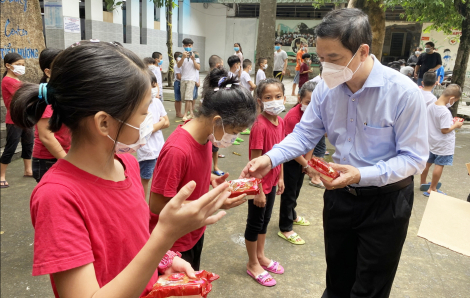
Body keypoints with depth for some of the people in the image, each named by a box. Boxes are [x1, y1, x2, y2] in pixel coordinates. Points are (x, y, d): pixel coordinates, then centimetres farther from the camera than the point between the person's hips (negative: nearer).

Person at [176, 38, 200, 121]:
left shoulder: (195, 56, 0)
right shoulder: (182, 55, 3)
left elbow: (198, 68, -3)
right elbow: (178, 65, -12)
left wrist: (193, 60, -16)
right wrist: (183, 57, -28)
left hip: (191, 79, -3)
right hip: (183, 79, 3)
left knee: (188, 97, -13)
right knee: (185, 98, 9)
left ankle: (185, 114, -7)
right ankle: (191, 112, 22)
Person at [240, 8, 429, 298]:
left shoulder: (405, 93, -23)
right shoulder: (326, 88, -10)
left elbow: (414, 158, -19)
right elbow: (304, 133, -2)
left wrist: (361, 175, -32)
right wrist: (270, 158, -19)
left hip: (386, 200, -3)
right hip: (339, 193, 4)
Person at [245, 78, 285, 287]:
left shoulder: (280, 121, -1)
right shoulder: (260, 126, -25)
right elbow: (255, 161, -23)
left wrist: (280, 177, 12)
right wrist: (258, 190, -20)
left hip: (272, 181, 8)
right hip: (259, 183, -8)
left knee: (265, 220, 22)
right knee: (254, 223, 10)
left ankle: (260, 256, 42)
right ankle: (252, 264, 29)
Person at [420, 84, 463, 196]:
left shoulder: (431, 106, -2)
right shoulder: (445, 112, -26)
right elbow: (445, 130, -25)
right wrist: (456, 125, -9)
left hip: (431, 140, 8)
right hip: (443, 145, -8)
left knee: (428, 162, 19)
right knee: (439, 165, 3)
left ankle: (423, 183, 35)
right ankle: (432, 189, 12)